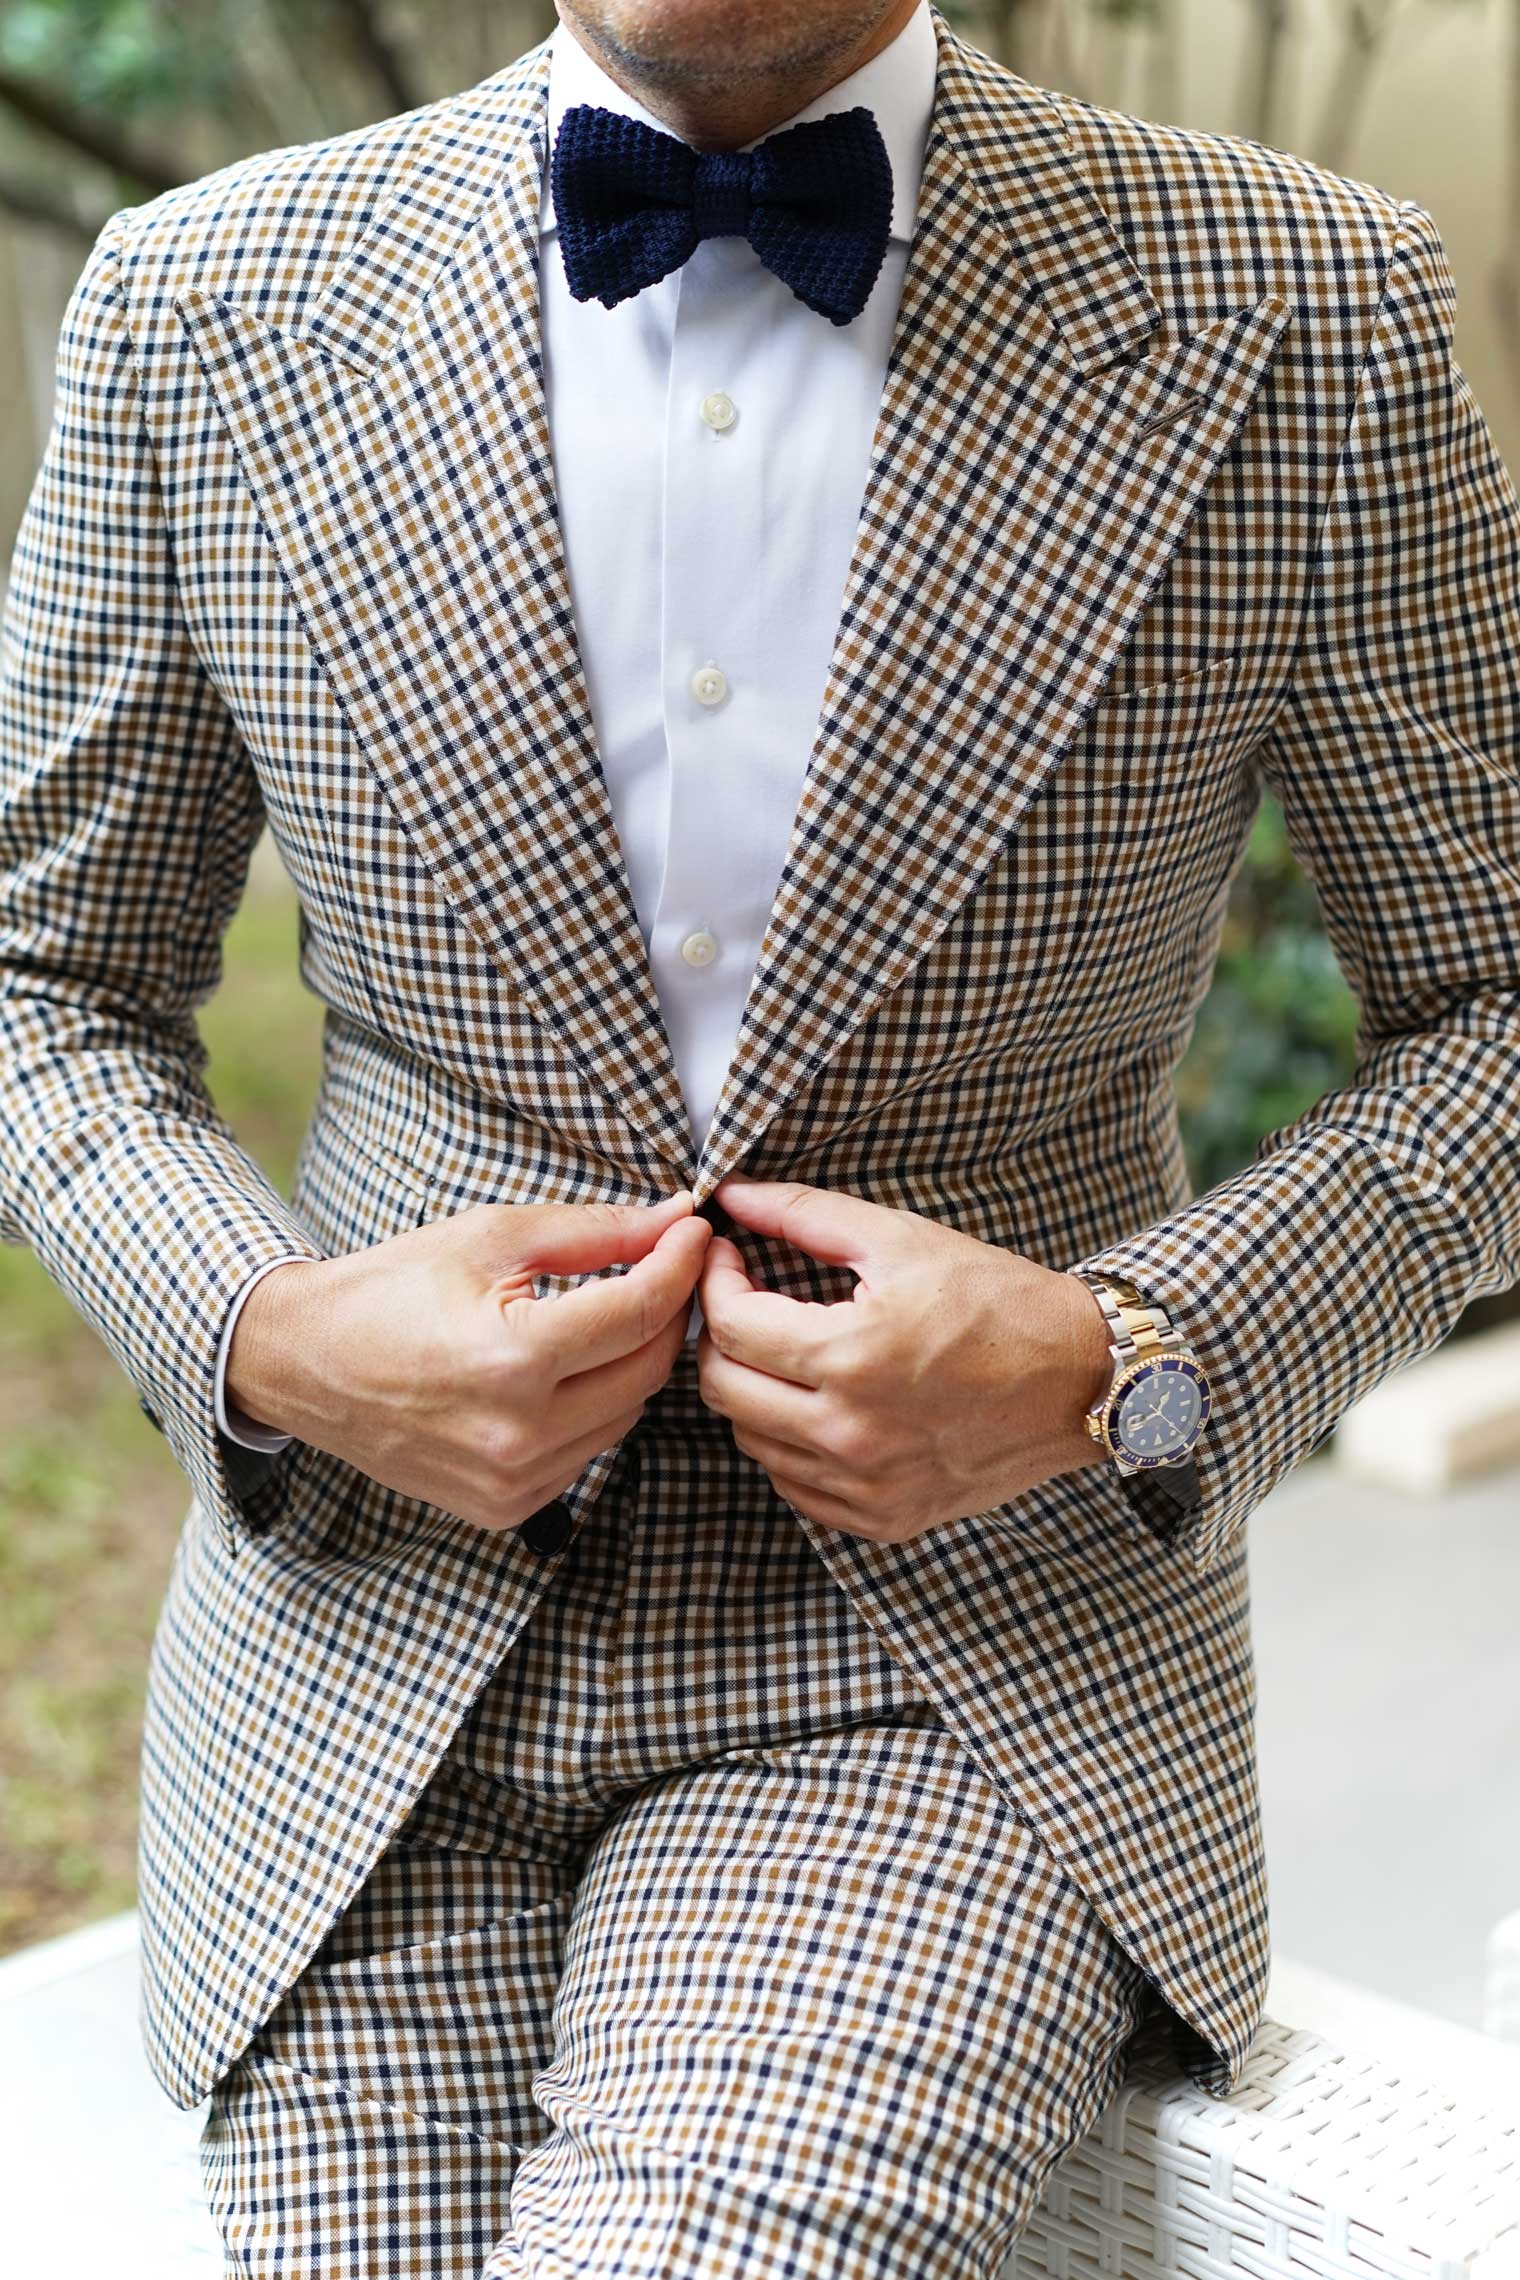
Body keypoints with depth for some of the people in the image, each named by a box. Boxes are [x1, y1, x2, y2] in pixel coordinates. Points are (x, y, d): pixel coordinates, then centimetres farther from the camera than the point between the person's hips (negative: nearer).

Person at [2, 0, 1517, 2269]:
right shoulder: (208, 303, 0)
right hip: (380, 1638, 2)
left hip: (964, 1673, -1)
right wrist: (272, 1337, -11)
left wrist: (1129, 1362, -14)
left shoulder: (1304, 311, -5)